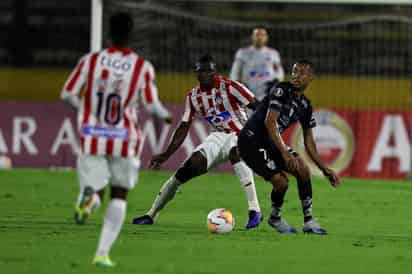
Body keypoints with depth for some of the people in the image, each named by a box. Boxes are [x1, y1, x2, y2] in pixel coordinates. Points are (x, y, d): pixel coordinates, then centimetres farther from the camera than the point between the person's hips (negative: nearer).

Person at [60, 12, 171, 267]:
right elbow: (152, 105, -4)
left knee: (96, 190, 9)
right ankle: (103, 253, 8)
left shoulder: (91, 61, -3)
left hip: (92, 138, 1)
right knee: (119, 195, 17)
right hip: (125, 140, -1)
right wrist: (165, 115, 20)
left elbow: (68, 94, 1)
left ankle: (89, 197, -32)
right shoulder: (143, 67, -7)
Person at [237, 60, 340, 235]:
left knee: (303, 169, -5)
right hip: (251, 140, -8)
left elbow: (308, 142, 15)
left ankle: (308, 221, 3)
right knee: (280, 180, -18)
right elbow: (270, 122, -24)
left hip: (270, 142, 8)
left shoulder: (305, 106, 9)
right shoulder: (281, 90, -14)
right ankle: (275, 218, 11)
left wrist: (325, 170, 10)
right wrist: (284, 153, -31)